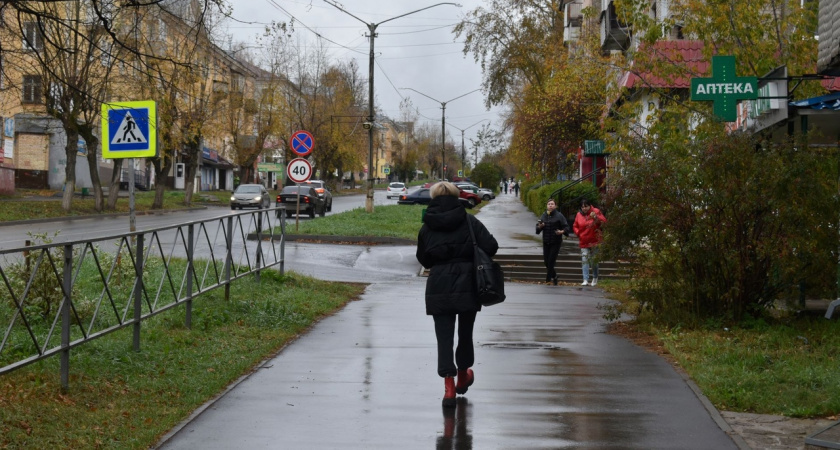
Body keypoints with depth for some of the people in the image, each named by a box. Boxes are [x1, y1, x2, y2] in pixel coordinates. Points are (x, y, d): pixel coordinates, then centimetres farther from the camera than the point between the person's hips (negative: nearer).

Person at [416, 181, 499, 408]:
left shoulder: (427, 227, 2)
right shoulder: (469, 221, -4)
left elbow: (423, 259, 10)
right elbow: (491, 246, -12)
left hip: (438, 286, 0)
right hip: (467, 285, 0)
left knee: (444, 336, 1)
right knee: (465, 332, 18)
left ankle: (449, 386, -9)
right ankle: (463, 375, 36)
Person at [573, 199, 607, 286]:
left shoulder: (596, 211, -5)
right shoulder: (579, 215, 4)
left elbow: (604, 221, -15)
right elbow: (575, 226, 16)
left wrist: (596, 217, -31)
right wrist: (578, 233, -1)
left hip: (594, 241, -2)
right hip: (584, 242, 2)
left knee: (594, 261, 7)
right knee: (584, 261, -8)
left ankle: (595, 277, 28)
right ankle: (585, 280, -10)